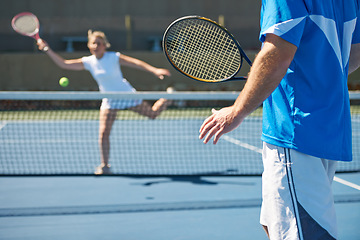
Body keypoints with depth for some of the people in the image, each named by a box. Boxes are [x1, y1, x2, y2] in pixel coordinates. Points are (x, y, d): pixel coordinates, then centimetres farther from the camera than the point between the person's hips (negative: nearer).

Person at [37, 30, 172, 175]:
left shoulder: (114, 57, -17)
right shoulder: (88, 62, -6)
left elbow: (136, 63, -21)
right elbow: (63, 64, -4)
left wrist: (155, 70, -32)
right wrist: (47, 49, -11)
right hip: (109, 101, 3)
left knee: (153, 114, 12)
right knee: (103, 133, -7)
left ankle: (168, 98, 44)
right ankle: (104, 166, 5)